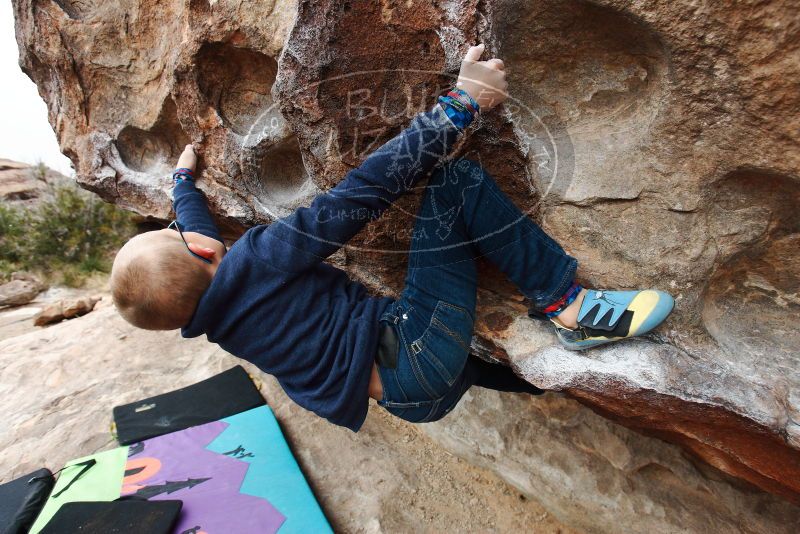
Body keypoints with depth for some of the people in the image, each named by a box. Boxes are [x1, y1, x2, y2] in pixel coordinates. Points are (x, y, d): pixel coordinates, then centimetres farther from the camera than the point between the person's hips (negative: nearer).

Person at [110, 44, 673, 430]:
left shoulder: (214, 317, 11)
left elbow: (193, 219, 32)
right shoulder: (256, 260, -17)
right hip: (416, 354, -9)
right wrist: (463, 101, -11)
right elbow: (369, 185, -19)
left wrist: (184, 177, 51)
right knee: (456, 182, -13)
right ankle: (568, 304, -8)